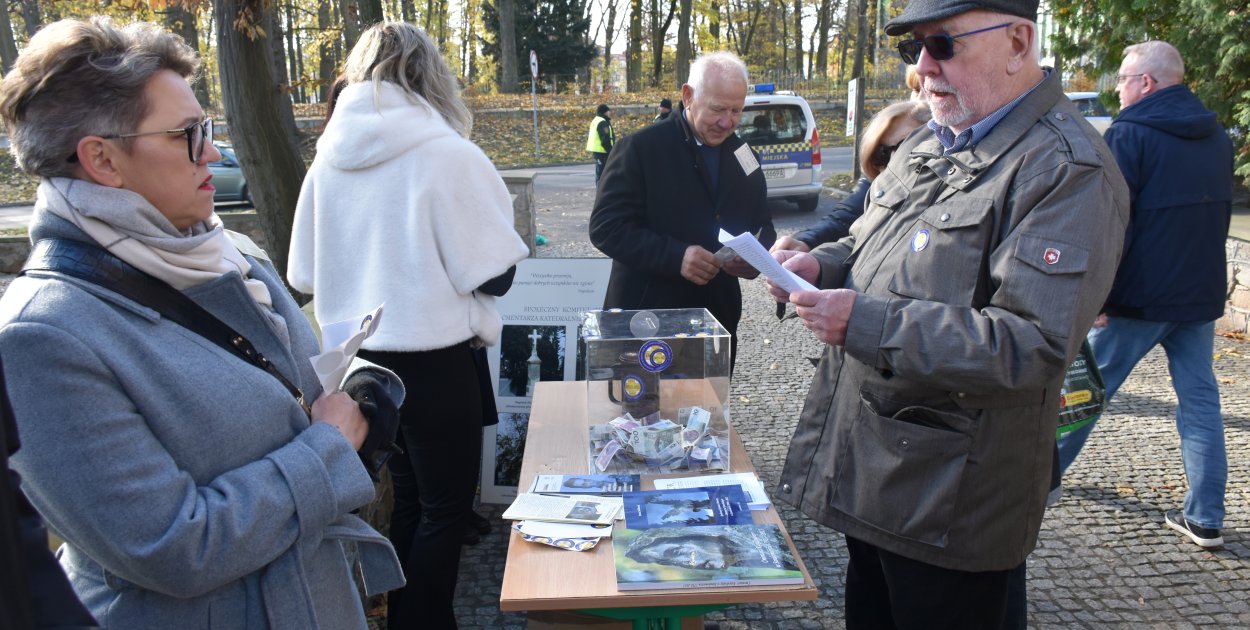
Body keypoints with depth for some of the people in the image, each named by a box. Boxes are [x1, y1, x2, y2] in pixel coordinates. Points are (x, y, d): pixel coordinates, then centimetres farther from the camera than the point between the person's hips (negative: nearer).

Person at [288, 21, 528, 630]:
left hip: (361, 359, 6)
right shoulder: (446, 153, -16)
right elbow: (493, 276, -12)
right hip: (434, 361, -6)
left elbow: (304, 275, 5)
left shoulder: (330, 156, -1)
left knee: (407, 496, 23)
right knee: (447, 506, 11)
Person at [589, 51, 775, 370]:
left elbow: (763, 227, 15)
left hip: (718, 321, 5)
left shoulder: (744, 156, 8)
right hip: (645, 322, -5)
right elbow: (606, 227, -15)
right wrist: (676, 256, -27)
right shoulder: (641, 148, -9)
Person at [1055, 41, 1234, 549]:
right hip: (1201, 295, 6)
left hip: (1139, 296, -6)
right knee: (1200, 401, 8)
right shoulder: (1217, 138, 11)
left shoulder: (1130, 134, -13)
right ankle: (1205, 517, 12)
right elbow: (1219, 214, 20)